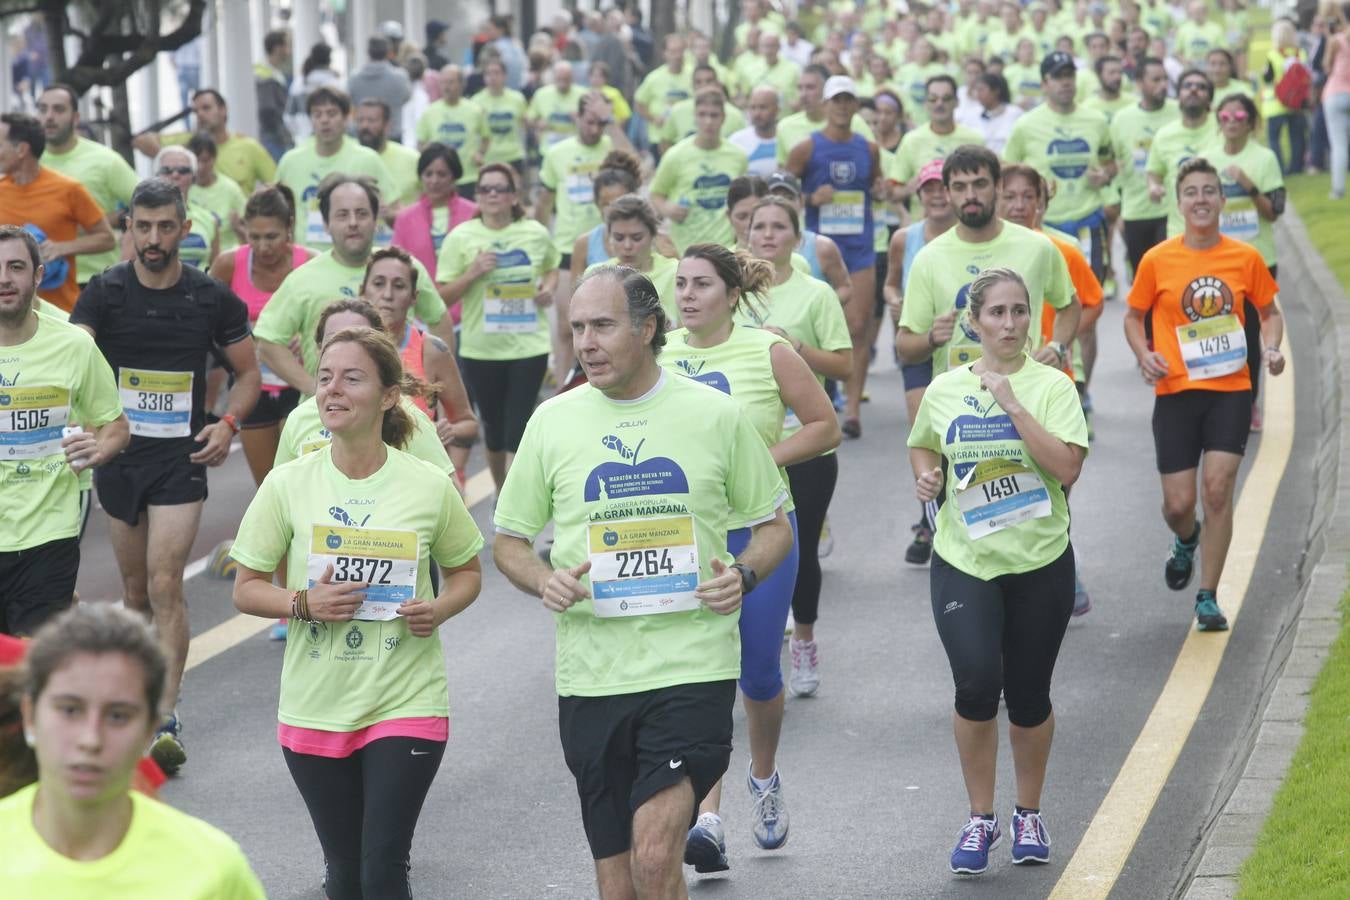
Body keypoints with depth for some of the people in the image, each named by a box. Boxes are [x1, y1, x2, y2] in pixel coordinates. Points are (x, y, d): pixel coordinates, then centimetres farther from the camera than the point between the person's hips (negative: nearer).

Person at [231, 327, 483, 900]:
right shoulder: (287, 485, -3)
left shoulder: (429, 486, -4)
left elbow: (466, 572, 12)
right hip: (315, 708, 2)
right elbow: (246, 589, 3)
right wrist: (303, 604, -17)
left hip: (407, 703, -2)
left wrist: (439, 609, -10)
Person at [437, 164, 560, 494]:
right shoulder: (461, 237, -4)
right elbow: (442, 296, -4)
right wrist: (472, 273, -19)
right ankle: (502, 495, 35)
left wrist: (549, 286, -1)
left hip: (528, 345, 0)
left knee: (518, 428, -8)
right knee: (494, 427, 14)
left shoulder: (536, 234, 0)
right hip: (481, 348, 0)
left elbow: (552, 267, 21)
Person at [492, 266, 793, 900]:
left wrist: (743, 575, -9)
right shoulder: (552, 423, 5)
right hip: (591, 674, 3)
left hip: (693, 663, -3)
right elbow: (509, 542, 13)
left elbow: (774, 526, 12)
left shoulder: (715, 414, 2)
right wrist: (546, 582, -8)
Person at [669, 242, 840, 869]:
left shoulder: (769, 352, -6)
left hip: (757, 529, -1)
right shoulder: (658, 356, 1)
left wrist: (761, 461, -14)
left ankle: (764, 778, 38)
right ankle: (707, 818, -6)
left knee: (757, 673, 10)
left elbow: (824, 427, -2)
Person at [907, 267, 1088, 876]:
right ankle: (981, 818, 2)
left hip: (1040, 561, -1)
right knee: (977, 683, -17)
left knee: (1028, 696, 7)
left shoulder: (1051, 385, -5)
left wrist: (1012, 404, -20)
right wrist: (926, 475, 1)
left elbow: (1067, 467, -18)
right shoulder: (943, 389, 3)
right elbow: (922, 445, 23)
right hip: (964, 561, 1)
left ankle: (1028, 814, 31)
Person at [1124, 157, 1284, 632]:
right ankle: (1186, 541, 39)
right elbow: (1133, 317, 9)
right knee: (1178, 504, -1)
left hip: (1230, 390, 0)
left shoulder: (1246, 258, 0)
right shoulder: (1157, 260, -2)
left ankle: (1208, 598, 0)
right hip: (1176, 392, 0)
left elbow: (1269, 312, 13)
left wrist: (1271, 347, -6)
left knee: (1218, 487, -12)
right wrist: (1145, 355, -9)